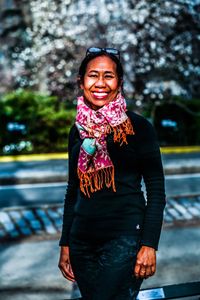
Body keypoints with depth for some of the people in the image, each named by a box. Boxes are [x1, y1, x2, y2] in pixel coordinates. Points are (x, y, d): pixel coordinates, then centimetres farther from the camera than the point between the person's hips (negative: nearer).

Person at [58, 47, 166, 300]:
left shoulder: (137, 126, -5)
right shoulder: (78, 131, 9)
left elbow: (156, 190, -6)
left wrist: (149, 245, -13)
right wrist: (65, 244, 13)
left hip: (125, 237, -5)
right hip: (83, 239, 5)